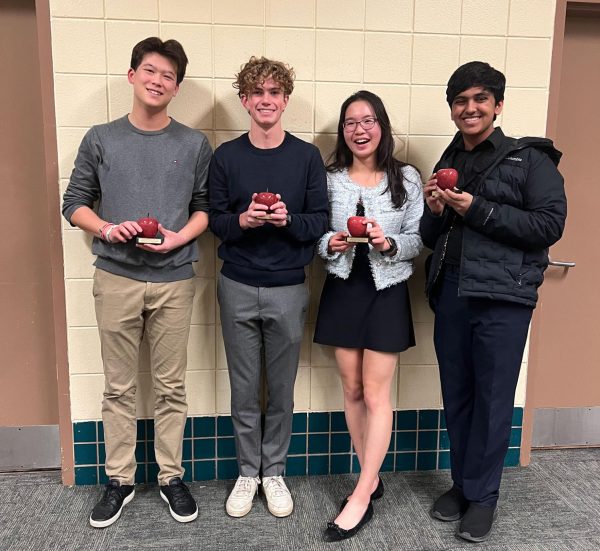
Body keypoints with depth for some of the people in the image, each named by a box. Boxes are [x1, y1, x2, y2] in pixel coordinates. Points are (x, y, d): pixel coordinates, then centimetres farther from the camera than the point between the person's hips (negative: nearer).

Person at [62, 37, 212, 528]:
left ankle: (172, 477, 25)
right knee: (119, 388, 10)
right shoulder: (101, 139, 5)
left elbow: (205, 207, 7)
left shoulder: (195, 145, 4)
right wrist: (107, 229, -11)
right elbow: (75, 203, 7)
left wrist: (178, 238, -11)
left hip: (174, 281, 0)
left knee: (171, 387, 8)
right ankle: (120, 480, 25)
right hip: (116, 279, 1)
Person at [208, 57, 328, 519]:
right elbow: (214, 220, 4)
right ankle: (248, 472, 29)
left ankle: (274, 471, 29)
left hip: (288, 289, 0)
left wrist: (287, 219, -19)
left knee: (282, 389, 10)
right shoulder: (226, 156, 3)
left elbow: (320, 221, 0)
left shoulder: (307, 156, 1)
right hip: (238, 288, 1)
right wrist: (241, 221, -16)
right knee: (244, 389, 11)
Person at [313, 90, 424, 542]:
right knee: (352, 391, 9)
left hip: (386, 292, -2)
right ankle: (372, 480, 27)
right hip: (342, 290, 3)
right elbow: (315, 235, 6)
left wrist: (389, 244, -21)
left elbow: (418, 239, -2)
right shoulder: (330, 179, 4)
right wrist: (329, 244, -16)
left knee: (376, 395, -1)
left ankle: (360, 498, 9)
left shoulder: (407, 178, -1)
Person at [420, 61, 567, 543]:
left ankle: (482, 496, 18)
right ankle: (461, 483, 27)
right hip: (450, 294, 5)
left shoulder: (529, 159, 0)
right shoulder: (448, 164, 16)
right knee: (457, 395, 11)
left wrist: (477, 210, -15)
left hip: (503, 297, -5)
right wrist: (435, 211, -4)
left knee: (493, 398, 2)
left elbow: (550, 224, -11)